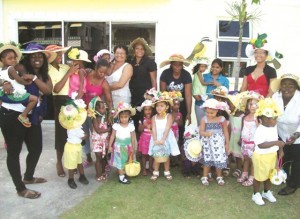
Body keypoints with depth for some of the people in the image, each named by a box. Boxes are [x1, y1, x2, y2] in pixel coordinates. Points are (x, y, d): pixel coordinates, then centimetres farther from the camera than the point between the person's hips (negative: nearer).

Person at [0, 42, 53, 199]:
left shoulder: (44, 75, 8)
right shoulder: (21, 69, -10)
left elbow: (48, 90, -9)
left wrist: (33, 77, -18)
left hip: (32, 116, 8)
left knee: (36, 148, 17)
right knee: (14, 152, 4)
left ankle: (28, 177, 42)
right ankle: (20, 189, 16)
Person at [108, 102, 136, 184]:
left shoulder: (131, 126, -9)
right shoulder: (116, 126, -12)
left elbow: (133, 137, -3)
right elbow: (112, 136, -4)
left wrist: (133, 147, -1)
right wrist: (110, 146, -3)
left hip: (128, 146, 2)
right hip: (119, 146, -2)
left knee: (127, 161, 12)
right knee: (120, 162, 3)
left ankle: (124, 173, 30)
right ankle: (121, 177, 11)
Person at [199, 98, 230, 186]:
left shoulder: (222, 119, -7)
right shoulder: (204, 119, -8)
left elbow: (226, 132, 1)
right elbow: (201, 131, -8)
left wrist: (227, 144, 3)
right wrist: (206, 134, -30)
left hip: (219, 143, 0)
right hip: (208, 143, 0)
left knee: (219, 160, 6)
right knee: (207, 160, 9)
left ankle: (219, 177, 27)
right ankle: (205, 177, 24)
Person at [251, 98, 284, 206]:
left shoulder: (274, 127, 0)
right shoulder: (260, 130, -28)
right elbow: (261, 145, -38)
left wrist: (280, 149, 15)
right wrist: (276, 143, -40)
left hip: (272, 155, 8)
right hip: (261, 157, -8)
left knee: (270, 175, 23)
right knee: (259, 177, 8)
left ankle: (267, 192, 45)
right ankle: (256, 194, 30)